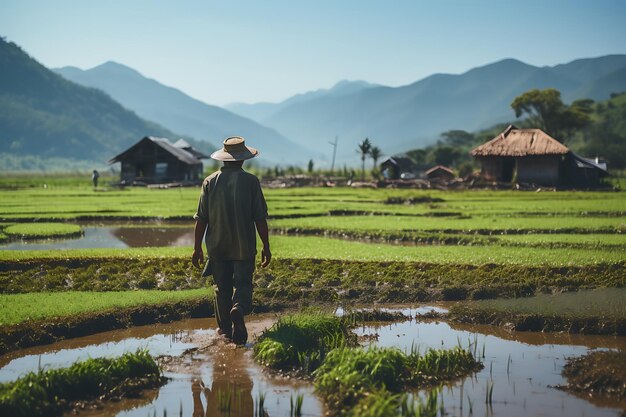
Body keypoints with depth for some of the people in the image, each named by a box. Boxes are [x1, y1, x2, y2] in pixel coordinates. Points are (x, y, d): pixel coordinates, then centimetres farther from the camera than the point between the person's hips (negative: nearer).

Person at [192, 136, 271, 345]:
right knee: (243, 284, 3)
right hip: (244, 246, -2)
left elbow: (201, 219, -1)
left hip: (217, 246, 2)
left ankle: (225, 327, 18)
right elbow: (260, 218, -6)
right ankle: (239, 309, -26)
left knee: (222, 287, 13)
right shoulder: (250, 181, -6)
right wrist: (266, 247, 1)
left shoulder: (210, 181, 0)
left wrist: (197, 248, 5)